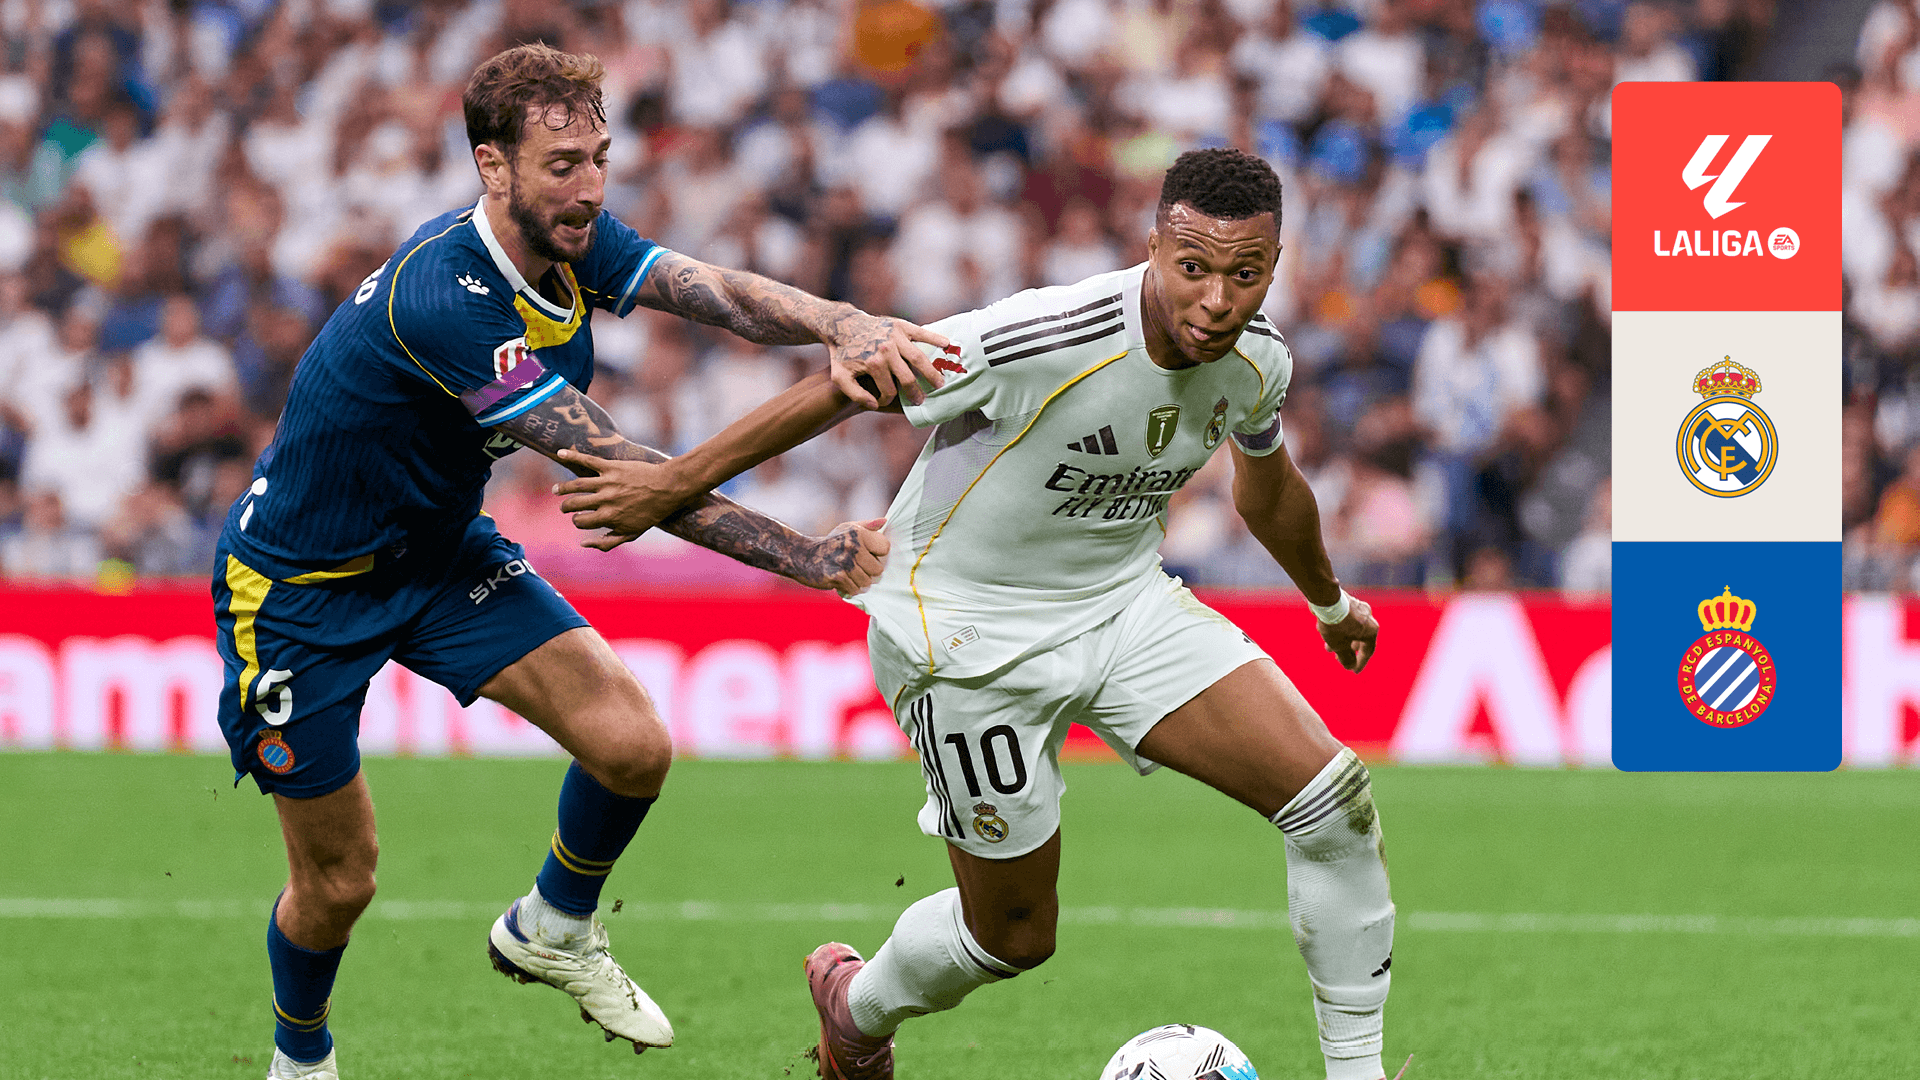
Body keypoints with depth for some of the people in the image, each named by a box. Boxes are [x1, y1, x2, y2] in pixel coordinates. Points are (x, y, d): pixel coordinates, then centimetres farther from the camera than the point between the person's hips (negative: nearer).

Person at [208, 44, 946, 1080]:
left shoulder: (572, 245, -10)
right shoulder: (442, 297, -35)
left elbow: (716, 291, -25)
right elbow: (617, 473, -36)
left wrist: (845, 326, -48)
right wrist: (807, 558, -36)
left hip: (442, 551, 7)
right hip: (301, 588, -7)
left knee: (633, 746, -8)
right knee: (338, 880, 2)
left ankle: (552, 928, 21)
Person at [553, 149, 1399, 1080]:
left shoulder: (1257, 362, -9)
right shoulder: (1036, 342, -32)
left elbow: (1267, 482, 16)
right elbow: (846, 388, -20)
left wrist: (1329, 601, 35)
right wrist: (673, 483, -14)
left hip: (1122, 601, 6)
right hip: (970, 633, -6)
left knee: (1334, 799, -11)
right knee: (1016, 933, 4)